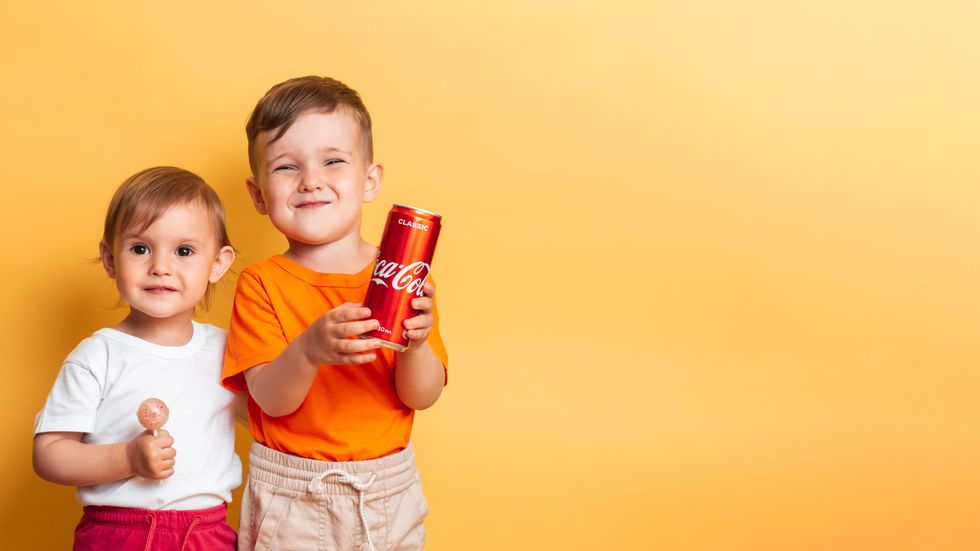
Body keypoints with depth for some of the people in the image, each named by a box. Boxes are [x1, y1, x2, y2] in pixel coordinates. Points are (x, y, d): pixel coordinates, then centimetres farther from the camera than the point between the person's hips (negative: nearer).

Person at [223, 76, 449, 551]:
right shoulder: (261, 284, -6)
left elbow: (422, 396, -6)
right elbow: (270, 400, -15)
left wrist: (415, 345, -25)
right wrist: (308, 351, -33)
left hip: (387, 492, 2)